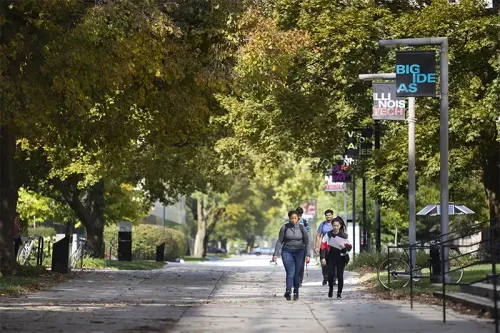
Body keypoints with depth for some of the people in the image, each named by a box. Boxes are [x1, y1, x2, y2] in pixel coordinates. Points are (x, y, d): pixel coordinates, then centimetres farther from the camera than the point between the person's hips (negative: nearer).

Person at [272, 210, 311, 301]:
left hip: (299, 252, 1)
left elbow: (306, 242, 2)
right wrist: (275, 254, -3)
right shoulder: (284, 227, -1)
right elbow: (279, 241, 2)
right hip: (287, 252, -1)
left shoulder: (302, 228, 1)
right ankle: (288, 291, -20)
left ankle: (296, 293, 15)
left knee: (297, 273, 2)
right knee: (290, 272, -15)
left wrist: (308, 255, -5)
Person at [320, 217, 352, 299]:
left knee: (340, 275, -1)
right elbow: (323, 246, -1)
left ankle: (339, 292, 13)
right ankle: (331, 288, 16)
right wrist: (323, 257, -8)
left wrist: (345, 246, -14)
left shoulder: (344, 236, 3)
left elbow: (350, 246, 9)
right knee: (330, 274, -11)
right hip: (331, 258, 0)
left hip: (341, 258, 0)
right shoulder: (328, 235, 1)